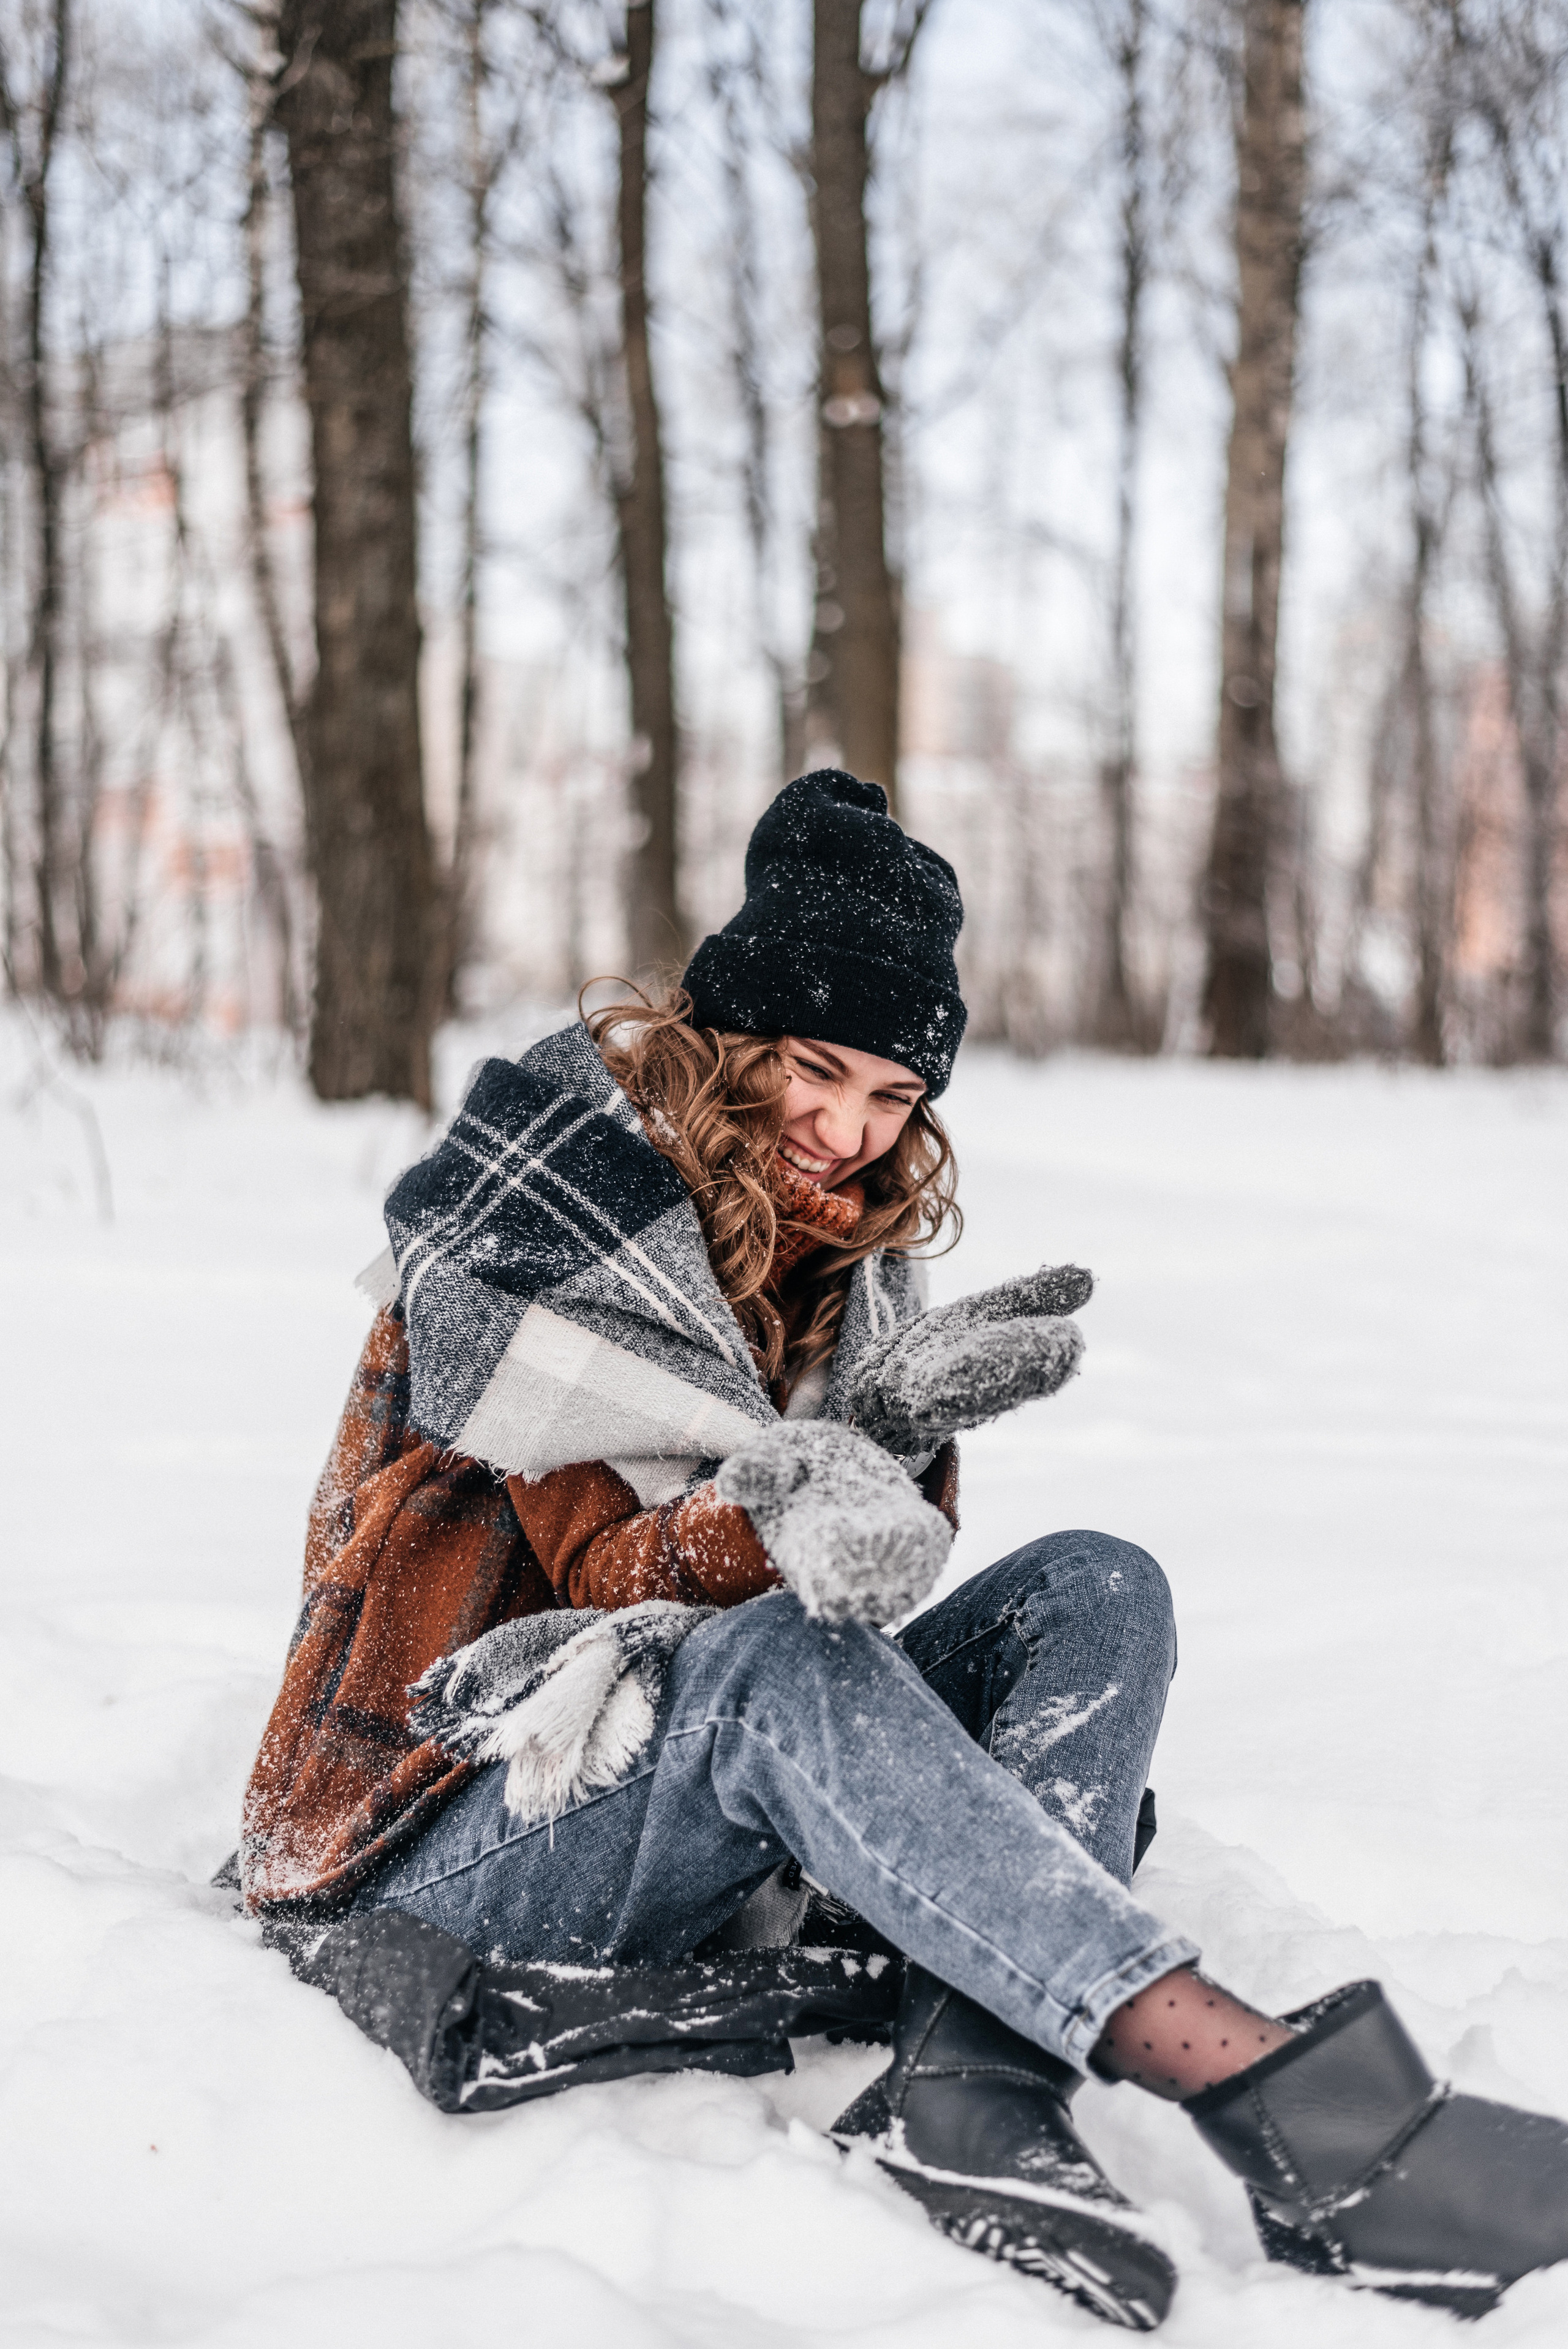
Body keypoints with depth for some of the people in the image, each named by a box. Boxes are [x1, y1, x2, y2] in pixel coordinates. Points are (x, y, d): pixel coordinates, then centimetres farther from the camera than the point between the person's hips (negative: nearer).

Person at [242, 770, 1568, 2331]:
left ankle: (967, 2088, -36)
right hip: (458, 1833, -6)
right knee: (770, 1661, -38)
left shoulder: (845, 1258, 9)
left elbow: (876, 1564, -4)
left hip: (713, 1825, 7)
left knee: (1095, 1592, -12)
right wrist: (779, 1519, -36)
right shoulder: (534, 1208, -10)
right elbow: (601, 1572, -18)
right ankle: (1272, 2101, -49)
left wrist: (891, 1427, -24)